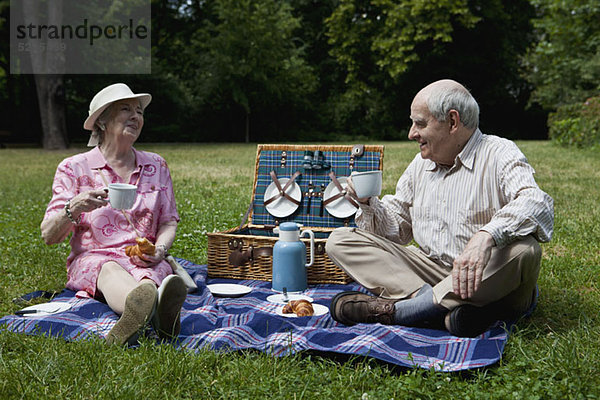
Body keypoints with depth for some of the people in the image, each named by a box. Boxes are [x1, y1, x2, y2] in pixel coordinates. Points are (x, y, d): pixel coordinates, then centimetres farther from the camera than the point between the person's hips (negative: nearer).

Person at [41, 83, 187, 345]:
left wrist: (159, 250, -9)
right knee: (110, 270, -38)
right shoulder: (74, 168, 6)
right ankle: (150, 307, -72)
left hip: (145, 262, 2)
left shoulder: (156, 166, 15)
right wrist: (74, 208, -21)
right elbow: (48, 236, 1)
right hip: (91, 259, -2)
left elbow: (169, 221, 14)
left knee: (147, 275, -35)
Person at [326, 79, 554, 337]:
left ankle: (393, 310, -34)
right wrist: (368, 203, -1)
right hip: (430, 271, 5)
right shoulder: (421, 164, 14)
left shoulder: (499, 155, -6)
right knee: (340, 241, -6)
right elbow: (396, 229, 19)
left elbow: (537, 204, -26)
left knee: (523, 250, -38)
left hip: (486, 277, -5)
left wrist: (485, 237, -44)